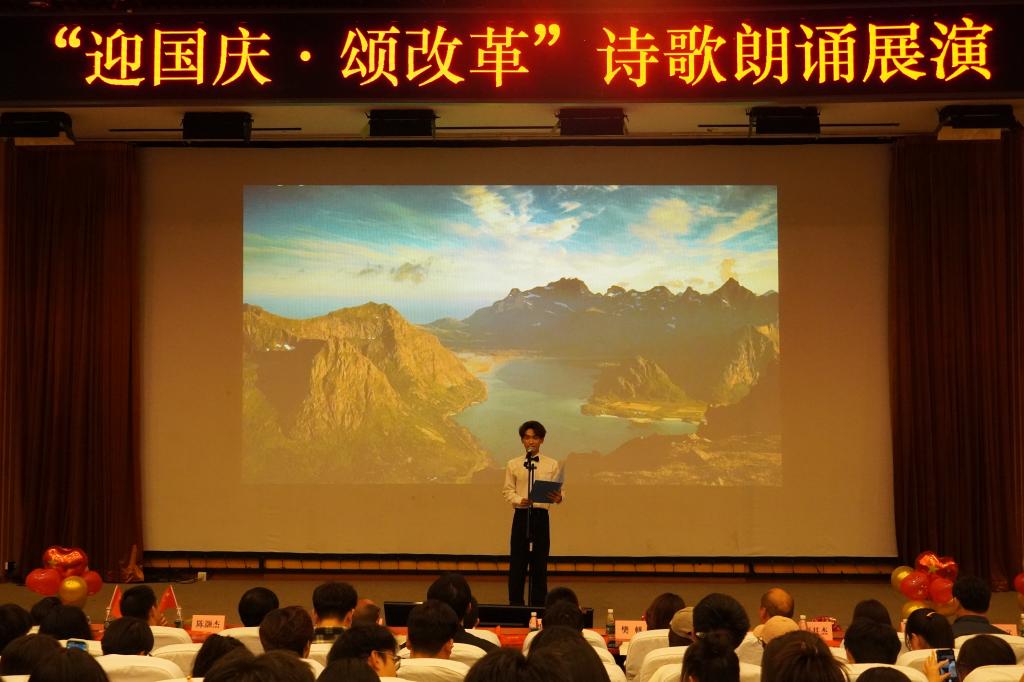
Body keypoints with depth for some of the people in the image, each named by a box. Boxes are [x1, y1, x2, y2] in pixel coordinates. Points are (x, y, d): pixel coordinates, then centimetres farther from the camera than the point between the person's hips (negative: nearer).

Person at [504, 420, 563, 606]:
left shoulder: (552, 465, 5)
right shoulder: (513, 464, 6)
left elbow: (559, 491, 3)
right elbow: (508, 491, 5)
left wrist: (558, 498, -20)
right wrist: (519, 500, -15)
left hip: (541, 516, 0)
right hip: (521, 515, 0)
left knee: (540, 564, 4)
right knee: (517, 563, 1)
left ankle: (538, 606, 12)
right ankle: (515, 604, 10)